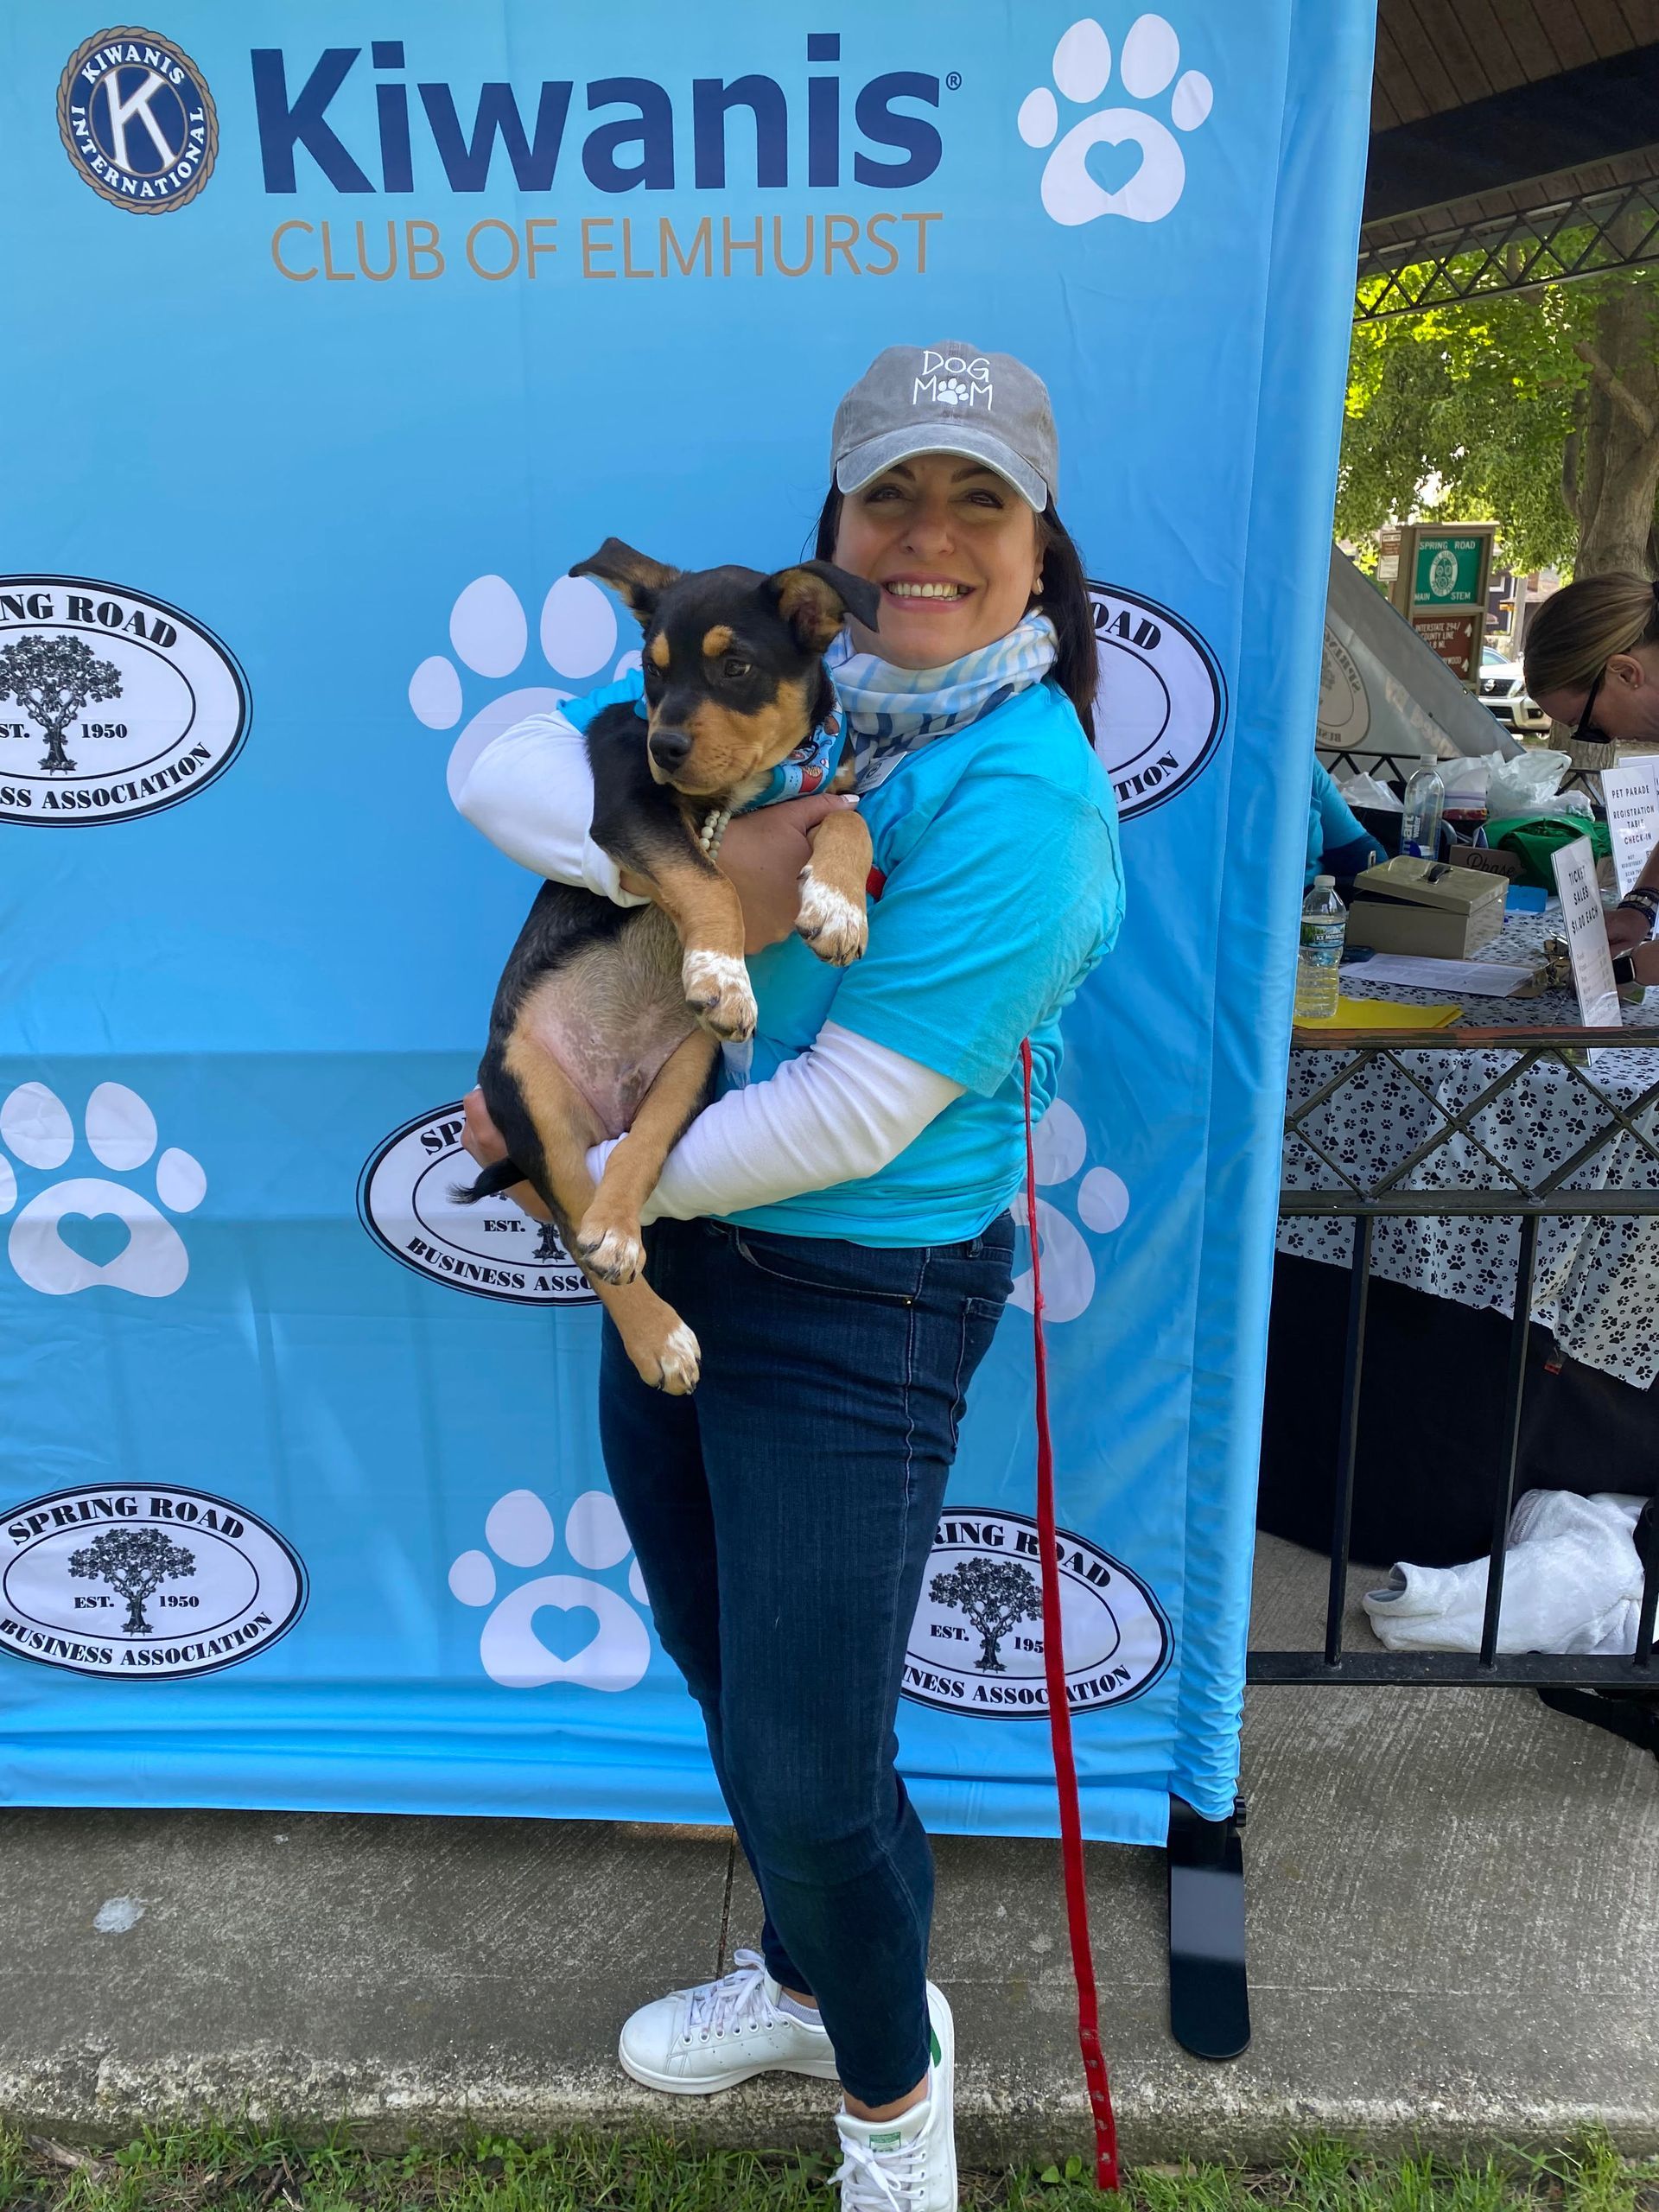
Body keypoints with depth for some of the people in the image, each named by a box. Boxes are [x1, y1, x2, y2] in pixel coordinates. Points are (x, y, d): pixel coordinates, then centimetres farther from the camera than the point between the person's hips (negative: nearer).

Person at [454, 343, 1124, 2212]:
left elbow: (848, 1119, -22)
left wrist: (580, 1170, -11)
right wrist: (707, 860, -24)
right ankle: (802, 1984, 53)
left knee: (809, 1773, 4)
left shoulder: (1021, 793, -19)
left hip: (860, 1304, -7)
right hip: (672, 1266, 7)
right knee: (730, 1687, 23)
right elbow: (501, 769, -7)